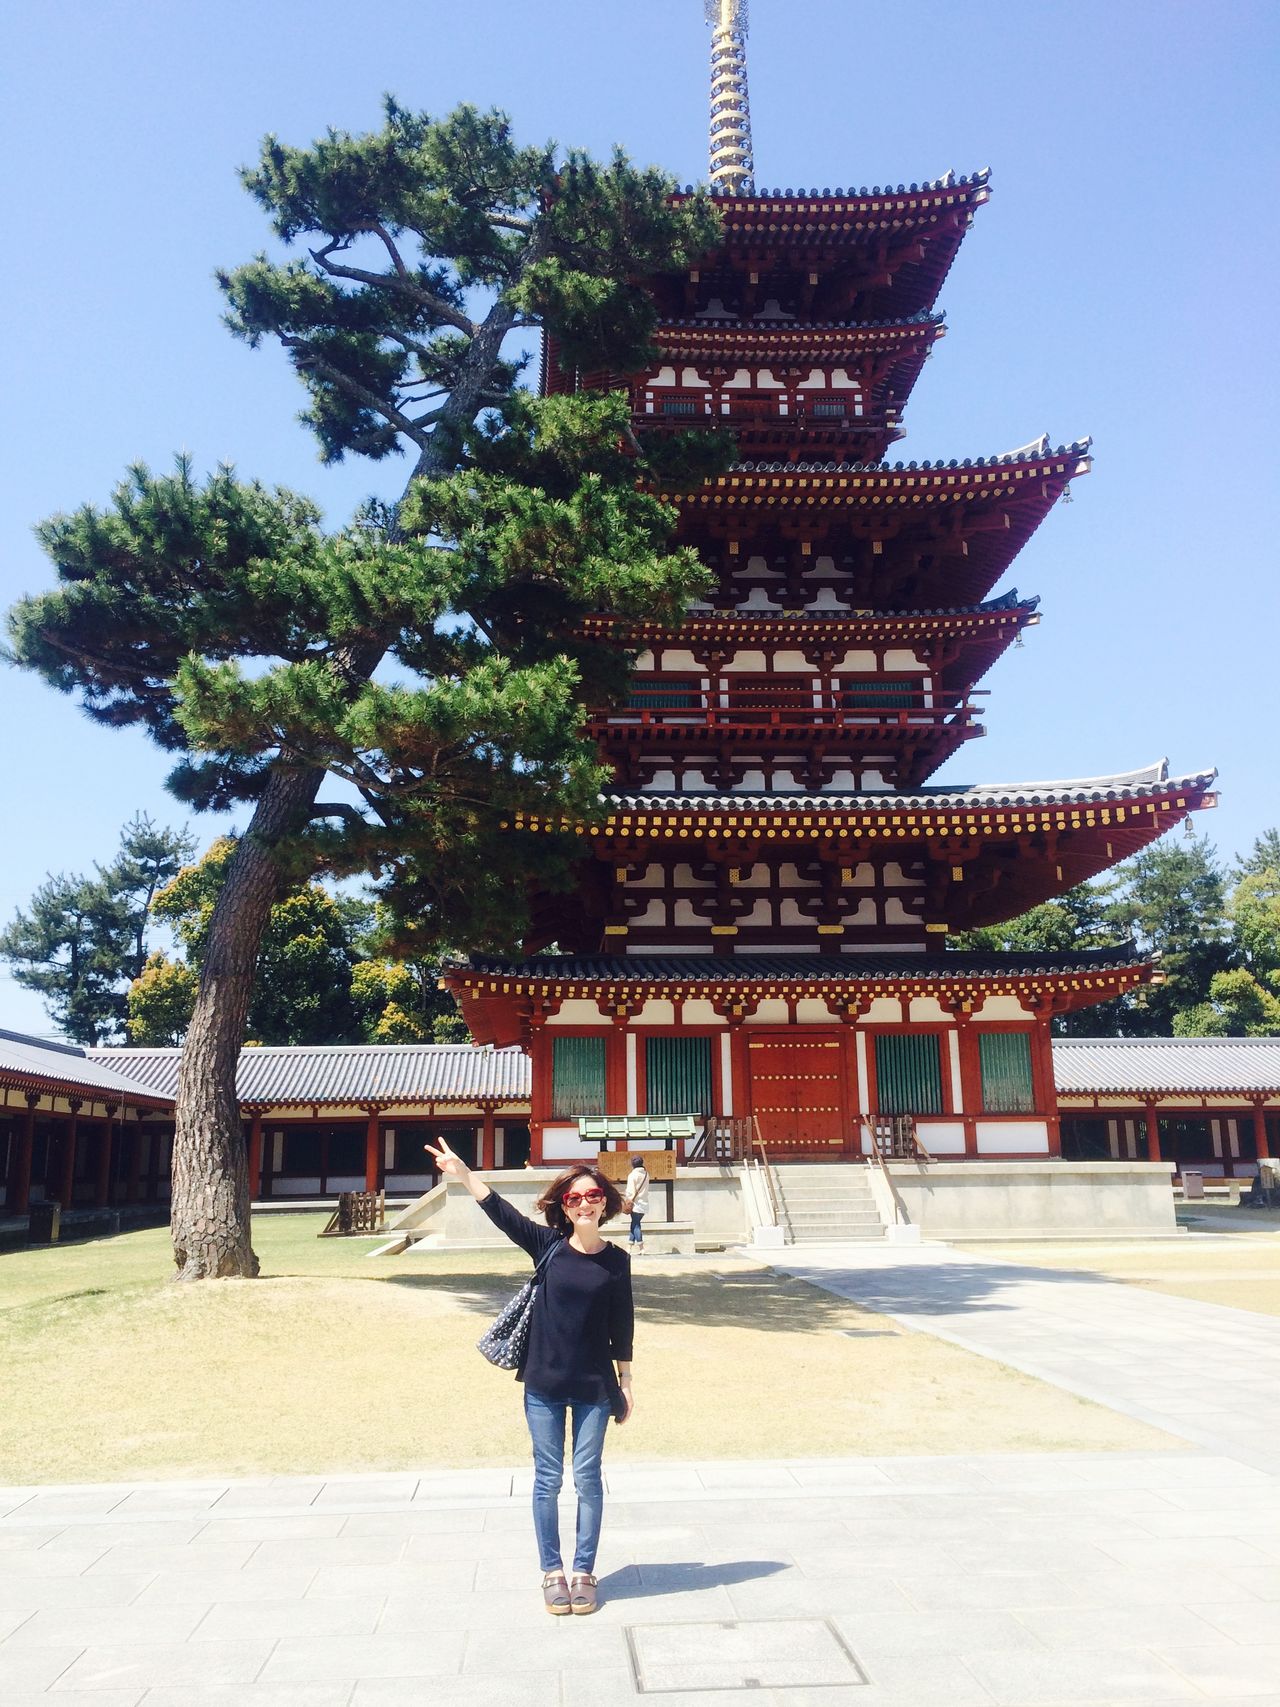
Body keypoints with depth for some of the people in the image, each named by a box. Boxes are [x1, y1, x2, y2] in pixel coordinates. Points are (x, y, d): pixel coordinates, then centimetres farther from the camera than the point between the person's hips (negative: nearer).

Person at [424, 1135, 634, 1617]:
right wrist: (462, 1173, -24)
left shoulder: (616, 1260, -2)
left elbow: (621, 1327, 4)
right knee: (547, 1480, 9)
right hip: (543, 1383, 0)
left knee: (587, 1479, 7)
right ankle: (552, 1571, 22)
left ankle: (583, 1571, 21)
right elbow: (502, 1213, -13)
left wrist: (625, 1383, 6)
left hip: (594, 1387, 0)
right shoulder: (547, 1245, -4)